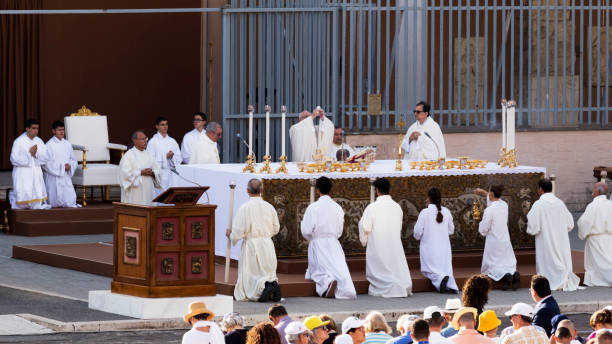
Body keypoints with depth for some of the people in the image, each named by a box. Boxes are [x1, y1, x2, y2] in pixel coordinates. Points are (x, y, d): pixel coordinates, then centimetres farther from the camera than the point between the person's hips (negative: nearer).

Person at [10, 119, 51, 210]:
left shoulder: (39, 142, 8)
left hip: (36, 175, 4)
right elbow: (14, 159, -12)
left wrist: (36, 154, -14)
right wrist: (29, 154, -13)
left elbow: (46, 158, 4)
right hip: (23, 175, -4)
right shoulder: (19, 142, -6)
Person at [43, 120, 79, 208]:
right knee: (55, 204, 0)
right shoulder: (49, 145, -8)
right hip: (54, 177, -4)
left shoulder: (67, 144, 8)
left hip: (66, 177, 4)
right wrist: (61, 167, -15)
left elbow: (73, 160, 13)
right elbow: (46, 163, -12)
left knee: (69, 202, -5)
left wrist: (70, 166, -10)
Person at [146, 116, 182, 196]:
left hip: (170, 174, 4)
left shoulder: (172, 141, 13)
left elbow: (179, 158, 11)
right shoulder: (153, 141, -1)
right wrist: (166, 156, -12)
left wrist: (172, 157, -9)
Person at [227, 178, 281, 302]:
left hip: (250, 245, -4)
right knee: (268, 274, 16)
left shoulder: (244, 208, -11)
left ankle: (262, 287, -26)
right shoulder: (269, 207, 3)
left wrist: (230, 234, 11)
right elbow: (275, 229, 13)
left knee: (249, 278, 4)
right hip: (268, 245, 4)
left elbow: (238, 233, -11)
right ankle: (274, 284, -17)